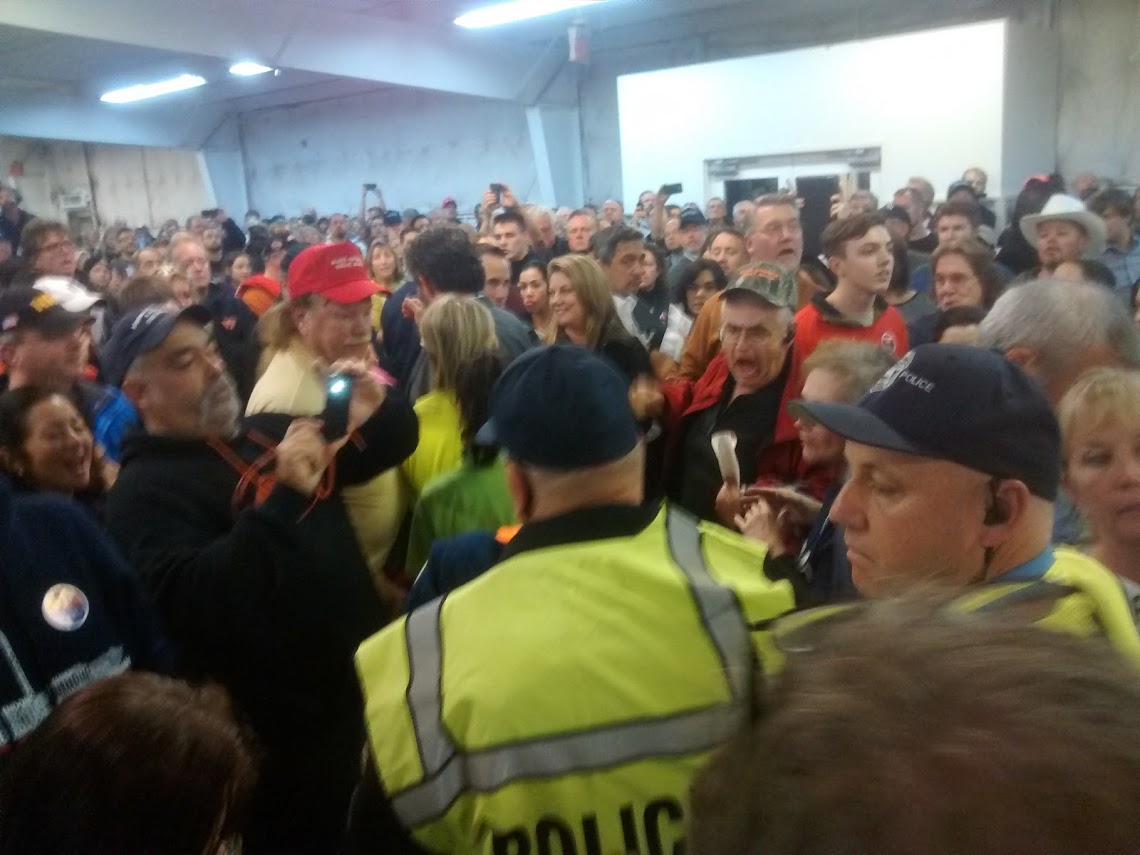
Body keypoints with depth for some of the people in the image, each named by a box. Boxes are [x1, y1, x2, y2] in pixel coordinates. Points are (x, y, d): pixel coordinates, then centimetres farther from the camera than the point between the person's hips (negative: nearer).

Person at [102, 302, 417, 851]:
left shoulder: (267, 431, 7)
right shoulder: (145, 490, -15)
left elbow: (389, 448, 14)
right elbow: (191, 604, -31)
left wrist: (380, 409, -10)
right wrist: (283, 496, -35)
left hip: (369, 678, 7)